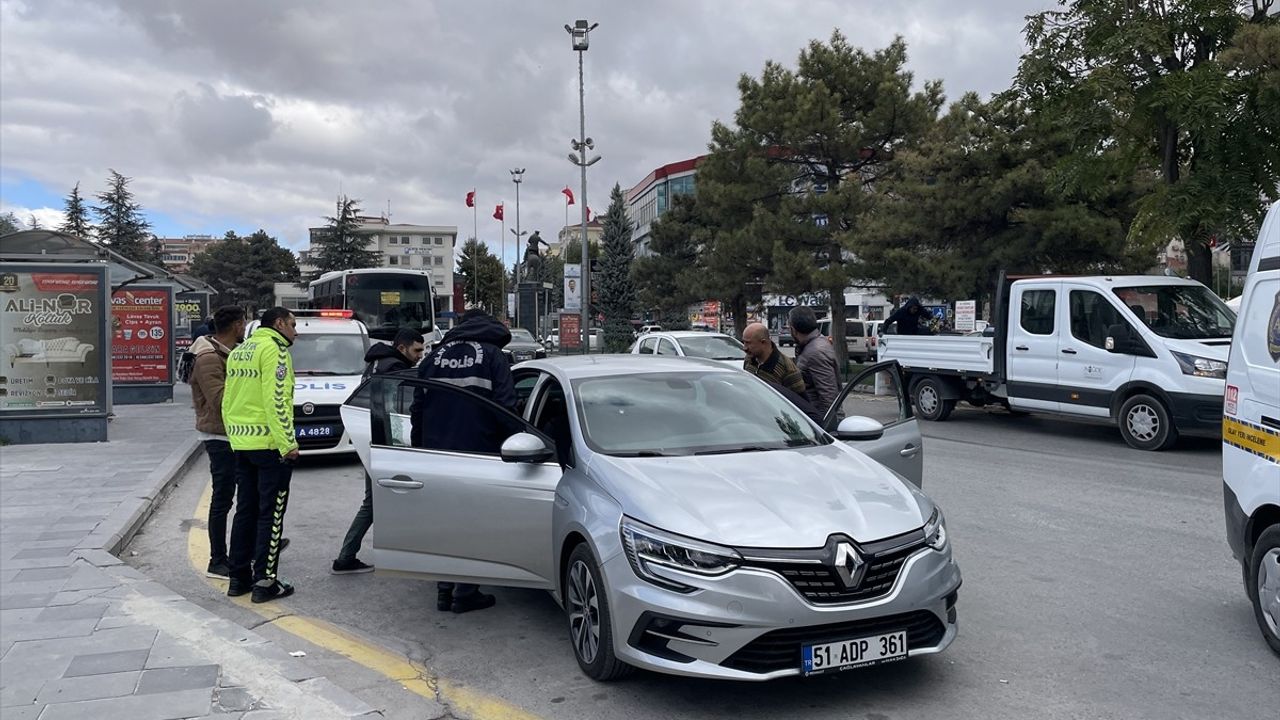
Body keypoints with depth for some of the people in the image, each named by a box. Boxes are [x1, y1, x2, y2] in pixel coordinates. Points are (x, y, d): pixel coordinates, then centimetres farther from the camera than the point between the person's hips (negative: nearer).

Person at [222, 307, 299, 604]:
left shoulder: (238, 352, 17)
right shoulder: (274, 348, -10)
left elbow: (227, 401, 19)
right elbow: (276, 400, -19)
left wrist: (235, 437, 22)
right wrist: (288, 443, -18)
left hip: (241, 444, 8)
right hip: (269, 443, -8)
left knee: (245, 510, 14)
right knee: (271, 513, -2)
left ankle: (239, 577, 19)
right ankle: (265, 582, 0)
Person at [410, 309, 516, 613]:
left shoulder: (436, 355, 13)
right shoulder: (492, 355, 0)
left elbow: (417, 408, 13)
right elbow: (505, 407, -9)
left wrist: (419, 447, 19)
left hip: (436, 453, 5)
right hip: (476, 452, -4)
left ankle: (444, 590, 17)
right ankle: (465, 593, 4)